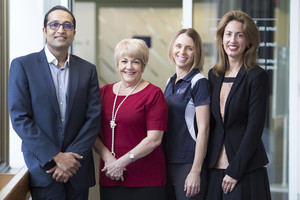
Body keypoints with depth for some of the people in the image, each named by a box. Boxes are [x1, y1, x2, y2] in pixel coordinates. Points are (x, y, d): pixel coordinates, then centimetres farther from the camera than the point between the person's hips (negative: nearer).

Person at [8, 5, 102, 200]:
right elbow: (19, 118, -8)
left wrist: (72, 157, -10)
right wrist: (56, 156, -13)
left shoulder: (88, 70, 7)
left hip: (77, 169, 3)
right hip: (42, 166, -3)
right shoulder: (22, 65, -2)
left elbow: (94, 118, 2)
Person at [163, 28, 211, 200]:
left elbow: (203, 129, -13)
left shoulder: (199, 82, -9)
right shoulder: (170, 82, 12)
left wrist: (196, 171, -17)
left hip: (188, 164, -7)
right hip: (167, 163, 7)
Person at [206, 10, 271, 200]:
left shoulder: (257, 76, -7)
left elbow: (254, 128, -11)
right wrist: (207, 163, 7)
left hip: (246, 169, -5)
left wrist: (235, 170, -14)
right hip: (215, 166, 5)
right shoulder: (214, 75, 10)